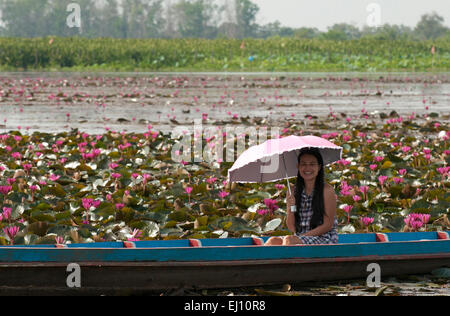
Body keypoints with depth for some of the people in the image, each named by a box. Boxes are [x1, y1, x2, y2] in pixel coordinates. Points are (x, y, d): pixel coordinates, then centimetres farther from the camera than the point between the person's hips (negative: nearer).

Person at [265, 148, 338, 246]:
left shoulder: (327, 190, -6)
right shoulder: (294, 191, 7)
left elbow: (328, 225, -8)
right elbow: (292, 228, 8)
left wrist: (303, 236, -15)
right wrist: (290, 208, -11)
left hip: (324, 237, -5)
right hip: (300, 237, 5)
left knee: (289, 240, -30)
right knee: (274, 241, -24)